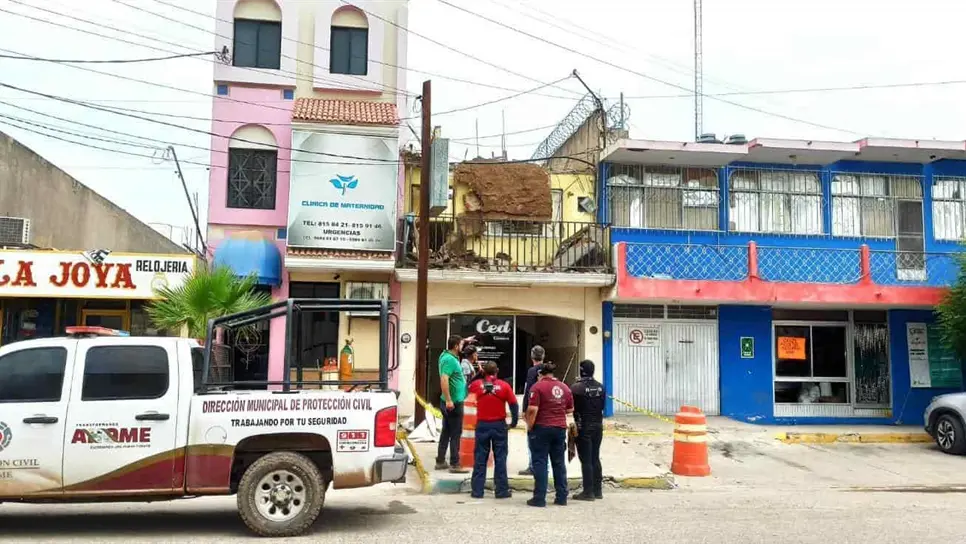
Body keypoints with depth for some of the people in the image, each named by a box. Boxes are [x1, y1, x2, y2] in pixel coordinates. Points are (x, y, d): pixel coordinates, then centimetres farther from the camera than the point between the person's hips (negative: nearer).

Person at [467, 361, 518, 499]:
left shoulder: (477, 384, -3)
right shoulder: (504, 386, -5)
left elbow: (468, 388, 18)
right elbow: (513, 404, -3)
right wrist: (514, 421, 8)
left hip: (482, 425, 1)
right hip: (499, 425, -1)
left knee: (480, 459, 8)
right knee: (500, 459, 6)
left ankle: (477, 490, 9)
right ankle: (502, 490, 8)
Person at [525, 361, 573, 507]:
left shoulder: (538, 386, -9)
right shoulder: (564, 387, 9)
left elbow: (532, 409, -17)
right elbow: (570, 410, 14)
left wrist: (529, 427, -7)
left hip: (542, 428, -5)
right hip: (560, 428, 5)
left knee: (540, 463, 0)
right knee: (559, 463, 11)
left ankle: (539, 498, -2)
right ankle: (562, 497, 14)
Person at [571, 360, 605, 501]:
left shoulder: (577, 387, -15)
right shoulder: (600, 387, 4)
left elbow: (572, 407, -9)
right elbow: (603, 406, 11)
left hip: (583, 427, -6)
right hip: (598, 426, 6)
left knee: (586, 460, -1)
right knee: (595, 459, 13)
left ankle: (588, 492, 0)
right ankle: (598, 490, 17)